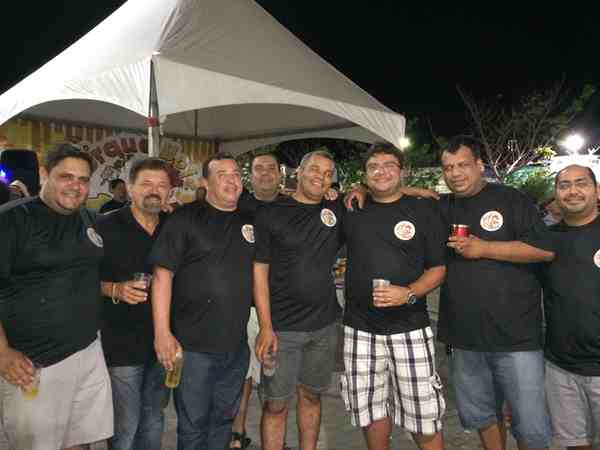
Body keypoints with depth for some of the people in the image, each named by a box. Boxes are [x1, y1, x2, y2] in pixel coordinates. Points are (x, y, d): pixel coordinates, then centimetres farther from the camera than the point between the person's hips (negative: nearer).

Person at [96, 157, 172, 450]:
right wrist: (115, 290, -21)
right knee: (125, 425, 6)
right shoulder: (106, 227, -8)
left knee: (154, 417, 19)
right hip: (122, 345, -4)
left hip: (163, 342, 4)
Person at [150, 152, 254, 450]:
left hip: (236, 346, 5)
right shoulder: (185, 219, -8)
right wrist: (162, 333, -15)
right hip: (193, 346, -4)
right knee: (193, 425, 10)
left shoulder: (249, 222, 7)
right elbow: (162, 275, -12)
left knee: (224, 418, 20)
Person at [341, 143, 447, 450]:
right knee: (371, 412, 13)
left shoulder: (423, 210, 1)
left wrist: (409, 294, -17)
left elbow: (438, 268, 2)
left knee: (424, 421, 4)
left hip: (410, 330, -2)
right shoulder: (352, 211, 6)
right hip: (360, 330, 2)